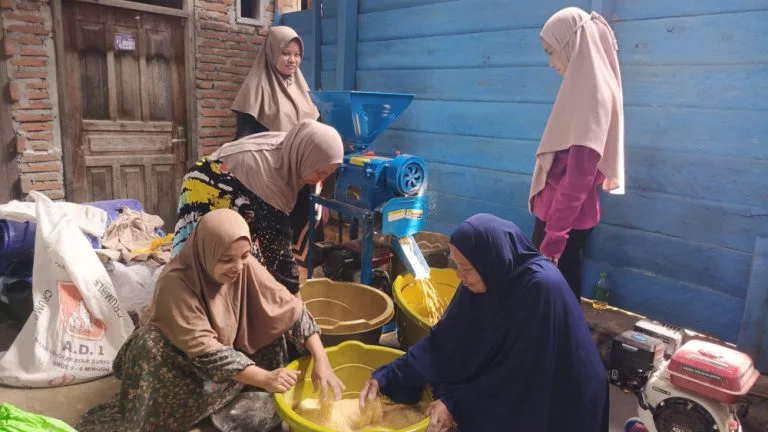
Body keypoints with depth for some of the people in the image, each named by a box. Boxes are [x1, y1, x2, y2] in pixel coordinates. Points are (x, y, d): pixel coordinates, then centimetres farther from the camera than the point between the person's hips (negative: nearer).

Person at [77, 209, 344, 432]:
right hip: (183, 360, -4)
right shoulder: (177, 282, -31)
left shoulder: (246, 268, -19)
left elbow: (292, 311, -19)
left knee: (276, 323, -17)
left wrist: (322, 362, -31)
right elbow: (204, 351, -36)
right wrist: (264, 378, -45)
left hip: (231, 355, 5)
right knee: (149, 344, -34)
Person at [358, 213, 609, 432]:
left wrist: (457, 403, -21)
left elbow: (520, 374, -24)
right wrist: (386, 378, -13)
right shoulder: (486, 279, -10)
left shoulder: (541, 288, -29)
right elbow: (443, 339, -7)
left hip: (554, 405, -5)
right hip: (512, 392, 6)